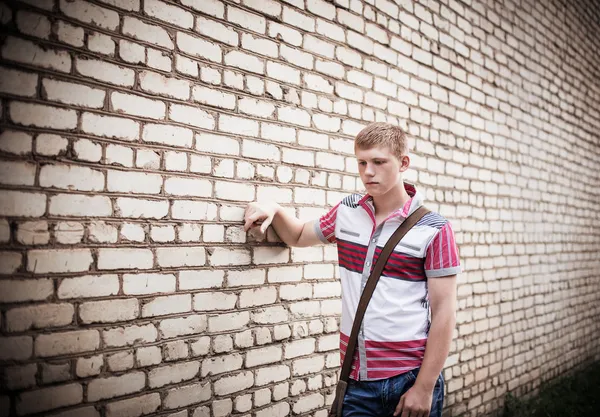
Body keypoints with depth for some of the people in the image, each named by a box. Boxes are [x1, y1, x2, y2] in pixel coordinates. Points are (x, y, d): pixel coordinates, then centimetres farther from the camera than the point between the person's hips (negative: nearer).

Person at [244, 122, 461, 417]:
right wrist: (274, 211, 3)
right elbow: (299, 236, 22)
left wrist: (425, 388, -11)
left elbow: (444, 314, -9)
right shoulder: (347, 212, 5)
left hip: (409, 381, -3)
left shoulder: (434, 230, -9)